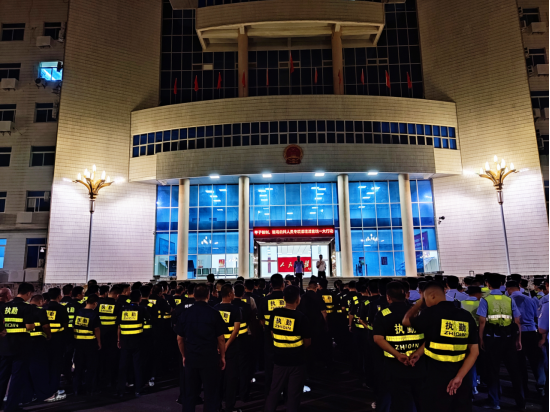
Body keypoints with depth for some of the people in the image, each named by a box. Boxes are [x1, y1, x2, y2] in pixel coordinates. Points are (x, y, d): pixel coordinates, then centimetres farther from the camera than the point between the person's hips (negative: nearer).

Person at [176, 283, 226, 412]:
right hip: (210, 358, -3)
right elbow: (221, 339, -5)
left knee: (190, 393, 16)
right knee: (210, 394, 9)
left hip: (191, 358, 3)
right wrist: (222, 356, 8)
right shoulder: (214, 313, -10)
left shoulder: (185, 314, -1)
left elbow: (180, 339, 6)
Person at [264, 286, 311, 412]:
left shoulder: (275, 313, -7)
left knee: (274, 390, 18)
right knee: (293, 393, 11)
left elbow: (272, 335, 5)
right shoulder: (300, 317, -18)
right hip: (296, 360, -3)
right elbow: (307, 342, -9)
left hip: (279, 358, 4)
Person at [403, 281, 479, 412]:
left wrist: (420, 302, 14)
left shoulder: (431, 313, -13)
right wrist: (459, 377, -6)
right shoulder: (466, 316, 1)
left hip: (436, 380, -4)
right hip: (461, 382, 5)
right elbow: (474, 352, -1)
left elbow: (406, 321, 4)